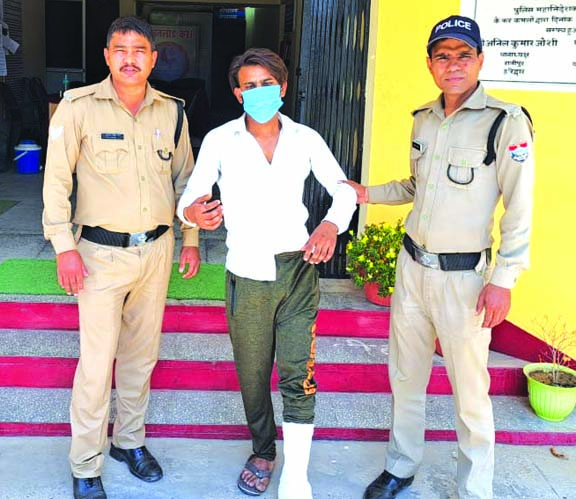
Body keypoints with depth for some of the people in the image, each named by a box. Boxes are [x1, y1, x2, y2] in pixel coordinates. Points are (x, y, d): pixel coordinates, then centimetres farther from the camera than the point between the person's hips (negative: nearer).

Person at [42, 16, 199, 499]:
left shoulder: (171, 111, 3)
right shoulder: (79, 106, -8)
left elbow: (185, 177, 13)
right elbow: (57, 179, -7)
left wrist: (191, 237, 12)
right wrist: (64, 246, -11)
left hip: (157, 249, 4)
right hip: (102, 253, -4)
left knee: (142, 353, 15)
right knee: (97, 361, -1)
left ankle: (130, 440, 34)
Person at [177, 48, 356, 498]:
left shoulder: (306, 139, 1)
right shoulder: (219, 141, -2)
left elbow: (343, 188, 9)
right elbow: (189, 198, -1)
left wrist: (332, 224, -12)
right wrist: (193, 212, -26)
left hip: (298, 268, 0)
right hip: (246, 274, 0)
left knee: (298, 377, -6)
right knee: (253, 375, 12)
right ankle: (263, 452, 36)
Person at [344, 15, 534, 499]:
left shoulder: (506, 122, -12)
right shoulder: (423, 119, 8)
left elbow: (519, 211, -13)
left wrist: (503, 280, -16)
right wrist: (368, 193, 11)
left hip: (463, 277, -6)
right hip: (412, 265, 6)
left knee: (469, 391, 3)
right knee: (405, 376, 17)